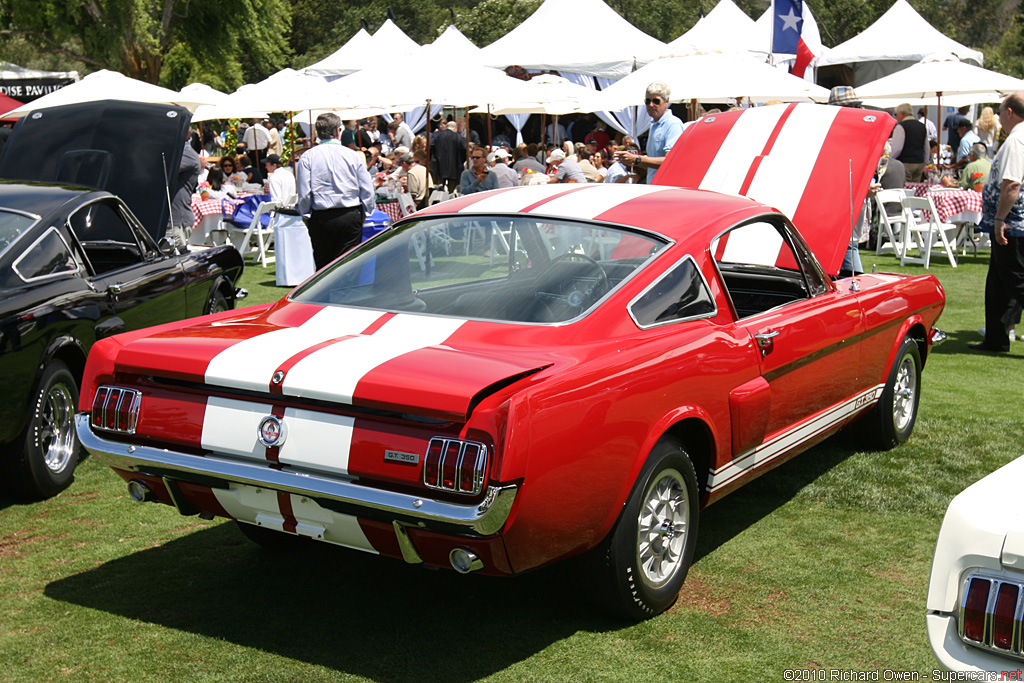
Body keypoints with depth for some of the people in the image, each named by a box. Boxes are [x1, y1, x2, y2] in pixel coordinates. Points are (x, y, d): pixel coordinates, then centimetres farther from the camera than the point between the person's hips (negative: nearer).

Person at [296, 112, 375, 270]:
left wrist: (306, 216, 9)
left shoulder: (307, 157, -3)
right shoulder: (353, 155, 0)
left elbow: (304, 193, -4)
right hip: (351, 216, 0)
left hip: (320, 218, 0)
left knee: (322, 264, 8)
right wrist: (365, 212, 14)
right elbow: (367, 190, 2)